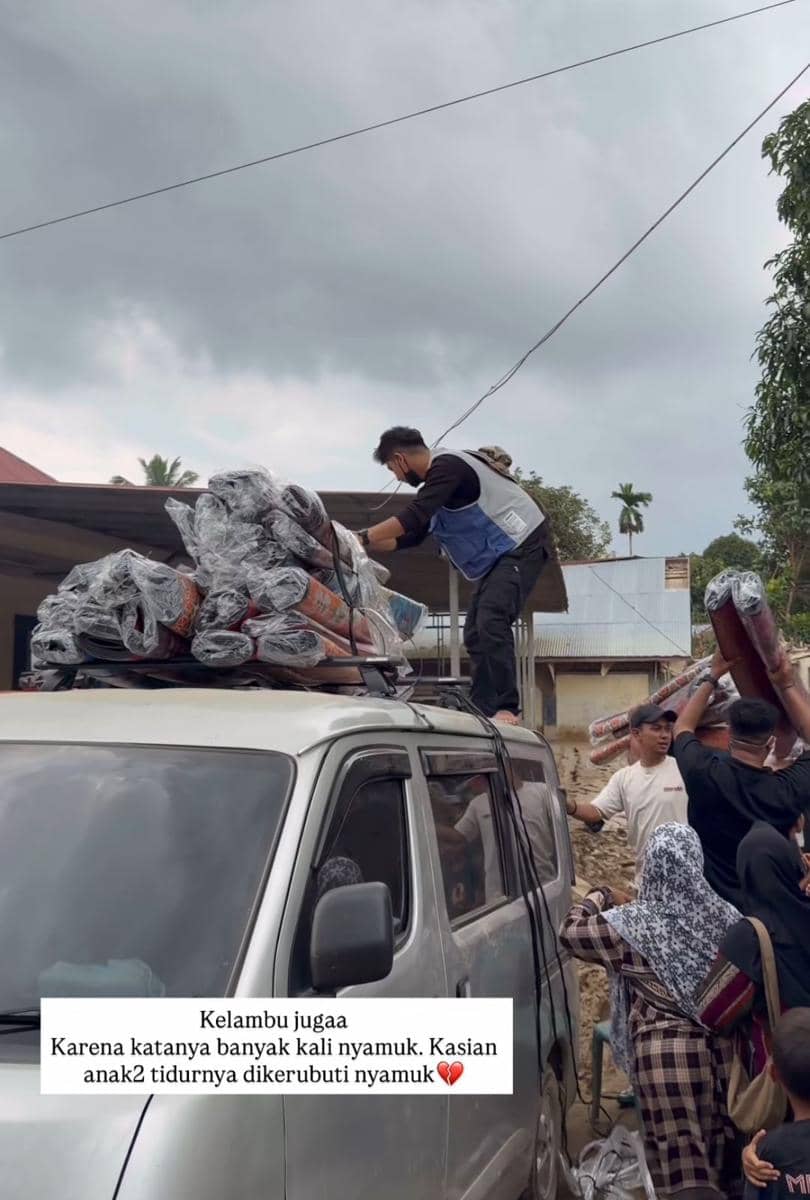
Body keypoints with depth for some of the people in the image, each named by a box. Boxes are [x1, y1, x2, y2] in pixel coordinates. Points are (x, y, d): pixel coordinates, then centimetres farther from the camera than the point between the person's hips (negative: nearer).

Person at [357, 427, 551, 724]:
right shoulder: (439, 475, 18)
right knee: (475, 633, 6)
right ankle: (482, 710, 6)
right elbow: (411, 537, 21)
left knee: (491, 622, -24)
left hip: (522, 544, -11)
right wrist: (366, 544, 14)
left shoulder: (447, 465, -14)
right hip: (499, 555, 11)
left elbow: (414, 518, -26)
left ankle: (507, 709, -25)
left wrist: (363, 537, -22)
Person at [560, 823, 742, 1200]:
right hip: (721, 1042, 5)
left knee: (680, 1153, 1)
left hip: (665, 1049, -4)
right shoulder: (725, 916, 0)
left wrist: (600, 896, 12)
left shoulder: (634, 925, -12)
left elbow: (570, 932, -3)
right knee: (724, 1139, 19)